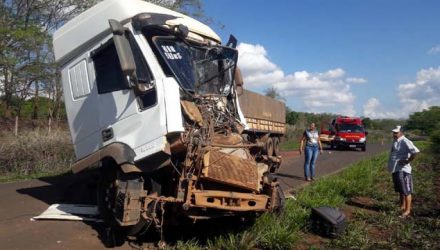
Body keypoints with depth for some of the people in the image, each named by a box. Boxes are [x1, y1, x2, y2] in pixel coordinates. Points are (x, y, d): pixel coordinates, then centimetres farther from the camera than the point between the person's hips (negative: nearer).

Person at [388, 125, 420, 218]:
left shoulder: (405, 142, -16)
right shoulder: (395, 141, 12)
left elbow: (415, 151, -28)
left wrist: (408, 161, -21)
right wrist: (391, 166, 17)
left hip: (402, 170, -9)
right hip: (395, 170, 10)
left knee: (406, 191, 0)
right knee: (400, 190, 20)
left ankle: (407, 210, 9)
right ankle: (402, 206, 33)